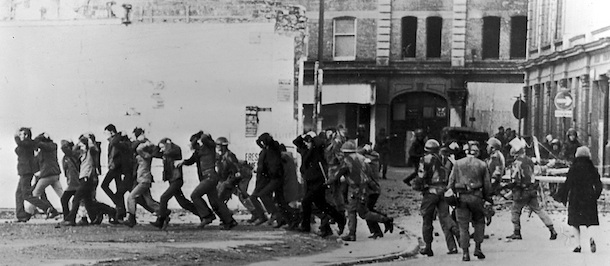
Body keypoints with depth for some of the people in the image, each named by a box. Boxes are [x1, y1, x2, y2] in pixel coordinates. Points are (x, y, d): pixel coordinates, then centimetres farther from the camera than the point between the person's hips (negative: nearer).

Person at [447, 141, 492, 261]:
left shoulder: (458, 163, 2)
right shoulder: (482, 165, 3)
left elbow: (451, 180, 2)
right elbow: (487, 184, 6)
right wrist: (488, 197, 17)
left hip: (461, 197, 0)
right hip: (476, 197, 0)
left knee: (463, 225, 4)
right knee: (479, 222, 18)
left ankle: (465, 252, 2)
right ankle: (477, 248, 10)